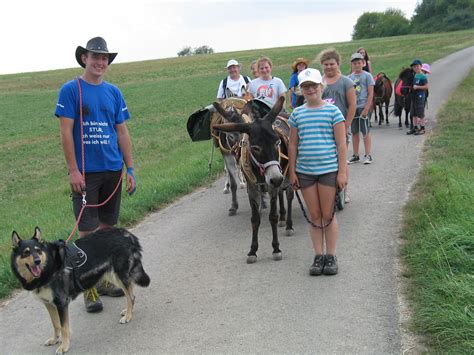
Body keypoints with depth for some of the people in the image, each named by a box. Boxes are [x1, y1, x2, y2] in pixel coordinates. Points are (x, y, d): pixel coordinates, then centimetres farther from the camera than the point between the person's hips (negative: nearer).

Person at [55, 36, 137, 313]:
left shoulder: (114, 92, 8)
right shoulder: (71, 90, -5)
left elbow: (122, 133, 10)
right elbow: (66, 132, -8)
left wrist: (130, 169, 6)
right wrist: (73, 170, -14)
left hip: (112, 170, 5)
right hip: (85, 173, -4)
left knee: (109, 226, 11)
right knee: (88, 230, -1)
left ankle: (104, 279, 24)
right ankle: (89, 288, 9)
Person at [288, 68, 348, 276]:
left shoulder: (332, 111, -2)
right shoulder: (297, 114, 7)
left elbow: (341, 144, -3)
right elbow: (292, 145, 9)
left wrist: (342, 171, -8)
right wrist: (292, 172, 5)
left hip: (328, 170, -3)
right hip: (305, 171, 3)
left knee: (328, 215, 4)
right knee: (314, 216, 9)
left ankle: (331, 256, 16)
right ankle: (318, 256, 18)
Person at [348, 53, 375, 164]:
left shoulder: (367, 76, -3)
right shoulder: (349, 77, 10)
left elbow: (370, 94, -7)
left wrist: (366, 109, -15)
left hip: (363, 107, -5)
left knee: (365, 132, -2)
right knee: (354, 132, 9)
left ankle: (368, 155, 5)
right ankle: (355, 155, 18)